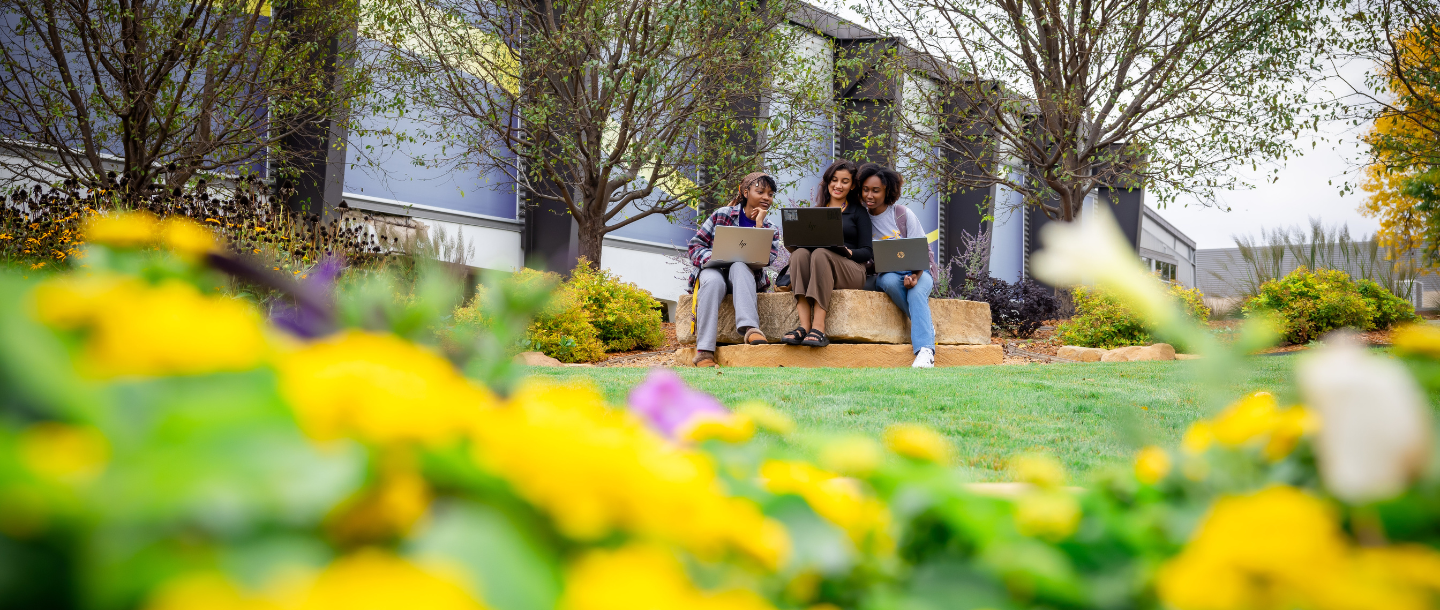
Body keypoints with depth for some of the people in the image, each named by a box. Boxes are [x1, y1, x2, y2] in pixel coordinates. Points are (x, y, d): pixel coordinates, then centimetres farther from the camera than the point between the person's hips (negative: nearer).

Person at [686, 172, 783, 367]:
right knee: (713, 281, -38)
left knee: (739, 266, -35)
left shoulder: (771, 229, 10)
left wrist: (759, 224, -10)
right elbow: (696, 244, 4)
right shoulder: (722, 214, 5)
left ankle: (749, 327, -54)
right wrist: (709, 258, -17)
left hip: (743, 277, 1)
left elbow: (766, 259, -10)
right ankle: (704, 351, -45)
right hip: (713, 270, -1)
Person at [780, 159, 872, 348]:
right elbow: (802, 241, 16)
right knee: (800, 253, -31)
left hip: (850, 272, -2)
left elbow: (866, 252, 6)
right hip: (814, 275, 3)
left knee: (821, 254, -34)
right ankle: (804, 326, -45)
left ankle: (818, 328, -47)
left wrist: (848, 252, -15)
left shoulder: (858, 212, 16)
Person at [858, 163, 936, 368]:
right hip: (885, 274, 2)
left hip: (917, 272, -1)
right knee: (891, 281, -36)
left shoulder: (904, 215, -2)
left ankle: (925, 351, -49)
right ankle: (926, 326, -24)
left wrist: (915, 275, -25)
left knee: (916, 291, -36)